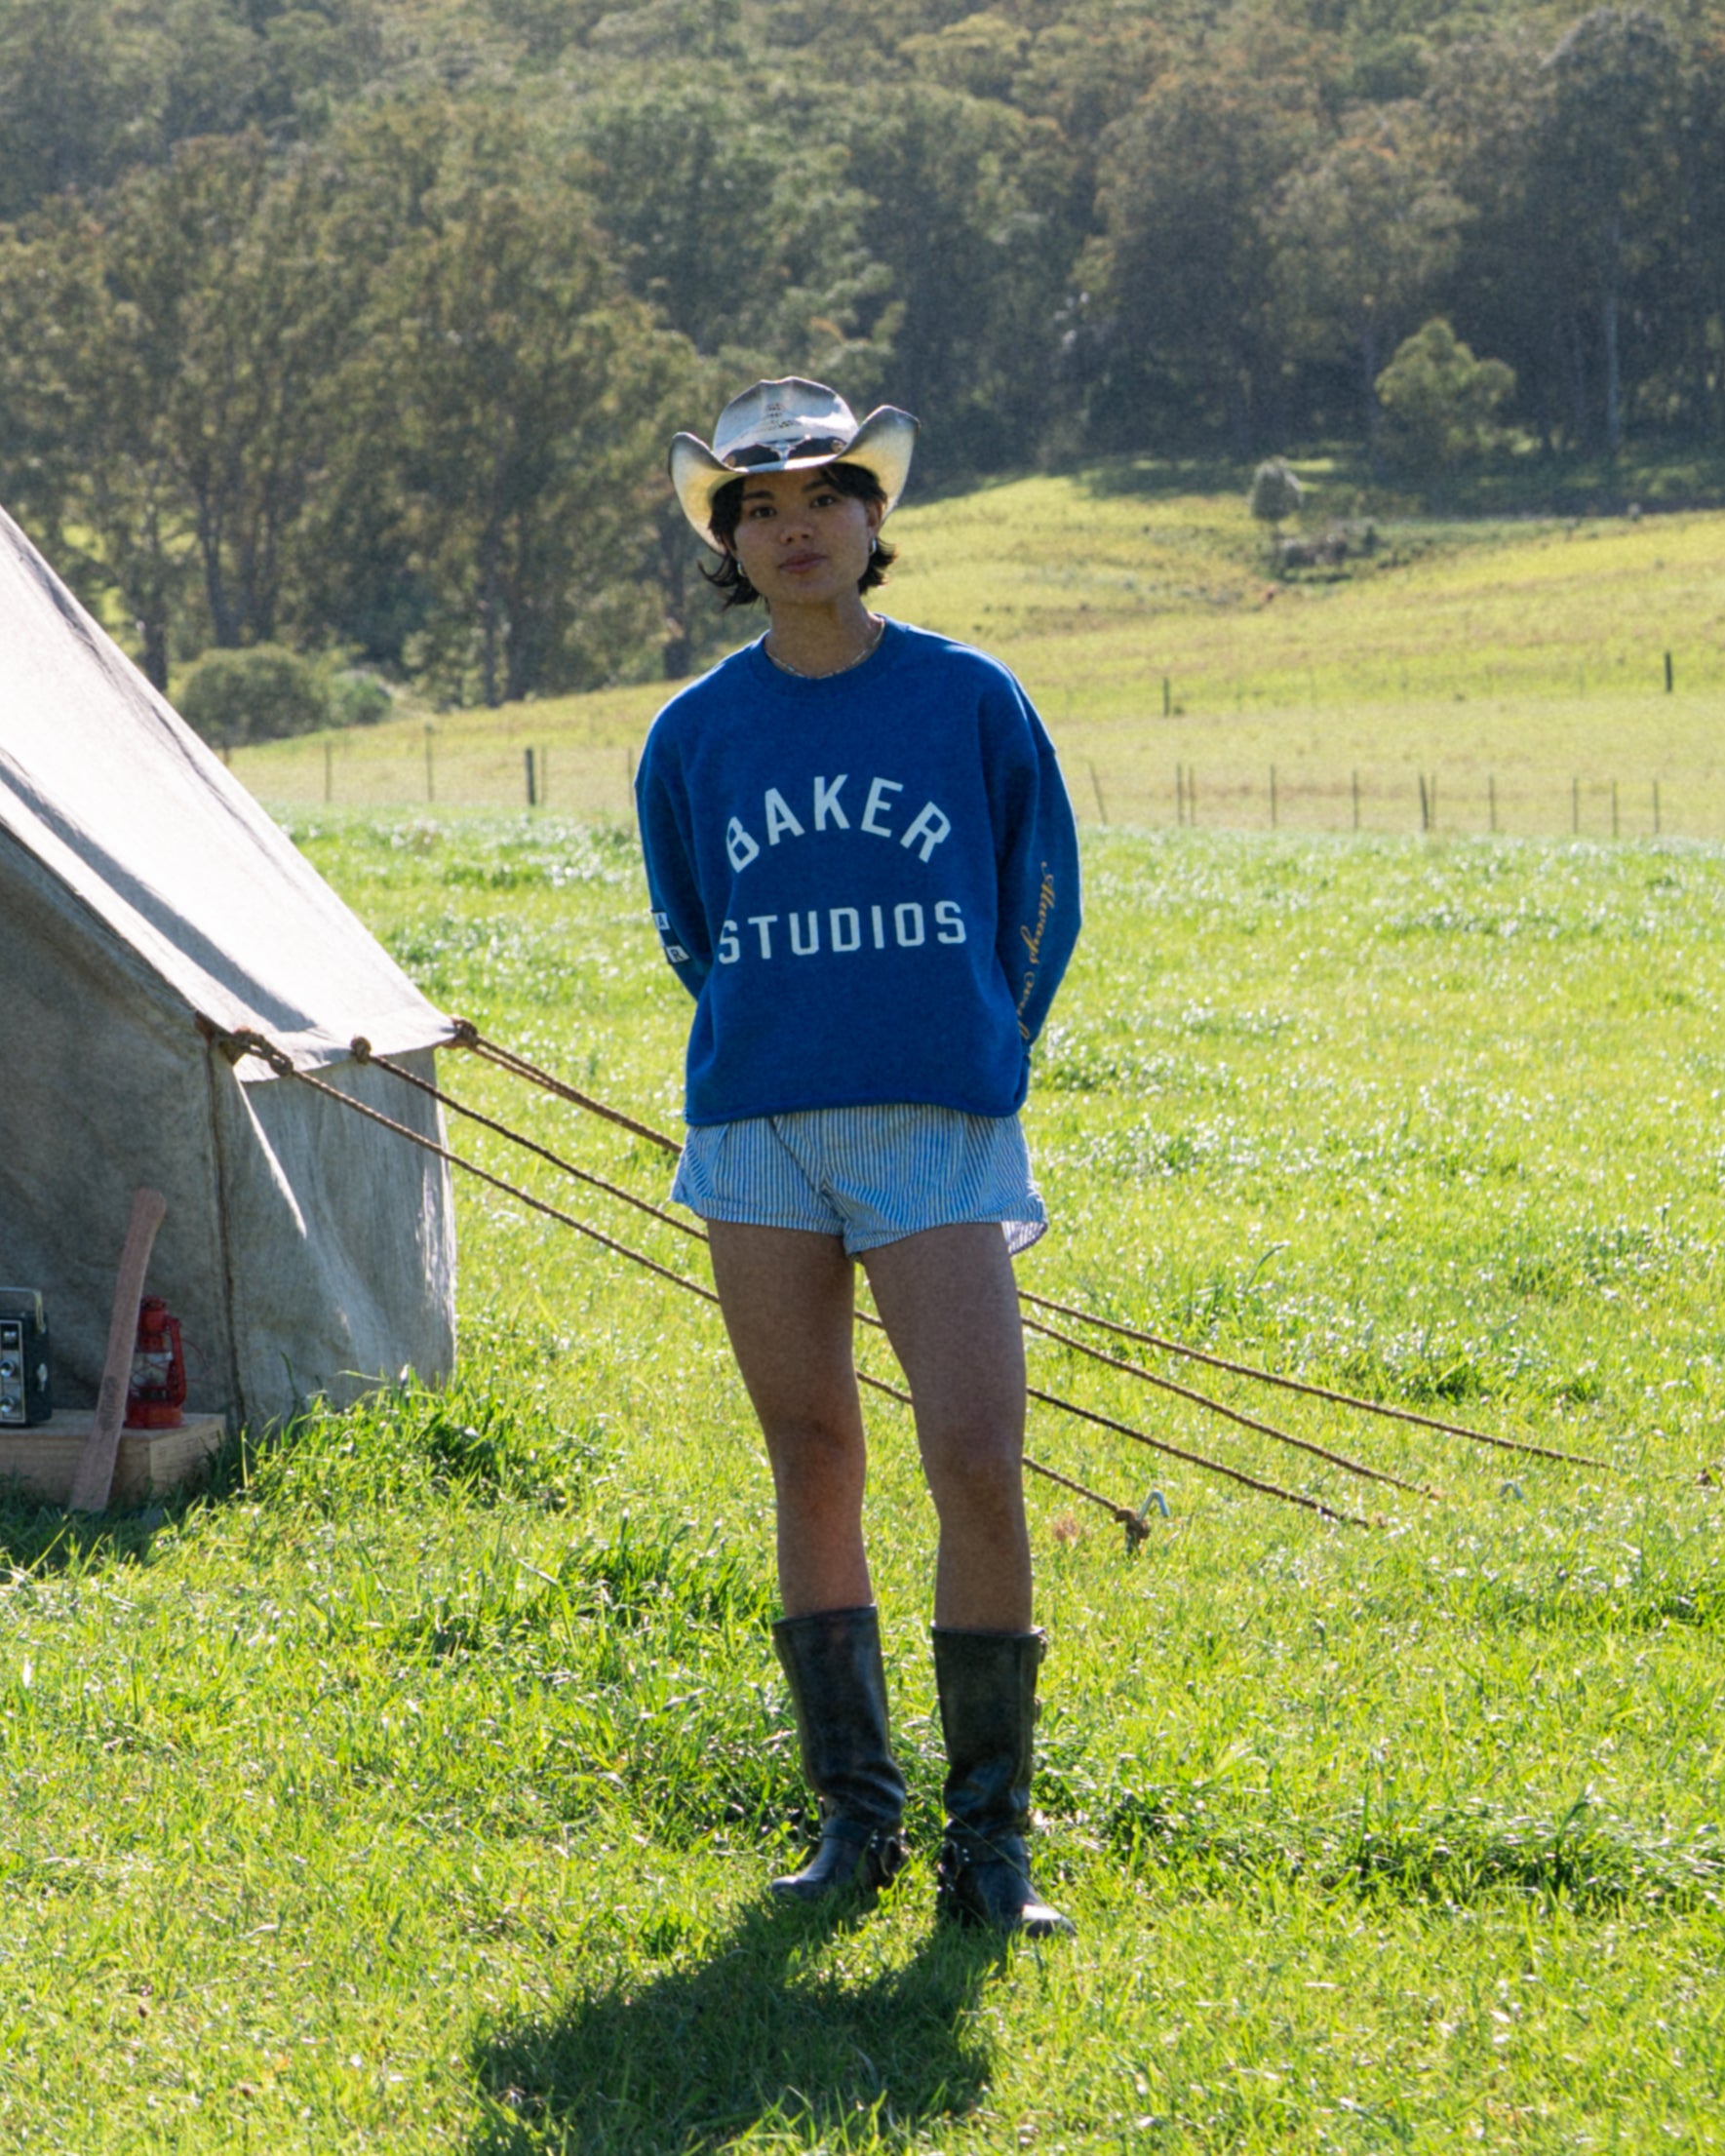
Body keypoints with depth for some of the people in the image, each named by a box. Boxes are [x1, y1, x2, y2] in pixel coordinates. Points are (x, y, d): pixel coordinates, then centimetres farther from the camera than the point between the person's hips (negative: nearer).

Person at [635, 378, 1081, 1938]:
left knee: (977, 1460, -12)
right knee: (812, 1463, 6)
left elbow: (1044, 900, 12)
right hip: (757, 1134, 2)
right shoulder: (696, 735, 6)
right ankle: (853, 1814, 15)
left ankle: (988, 1840, -4)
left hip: (937, 1128, -2)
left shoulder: (970, 700, 1)